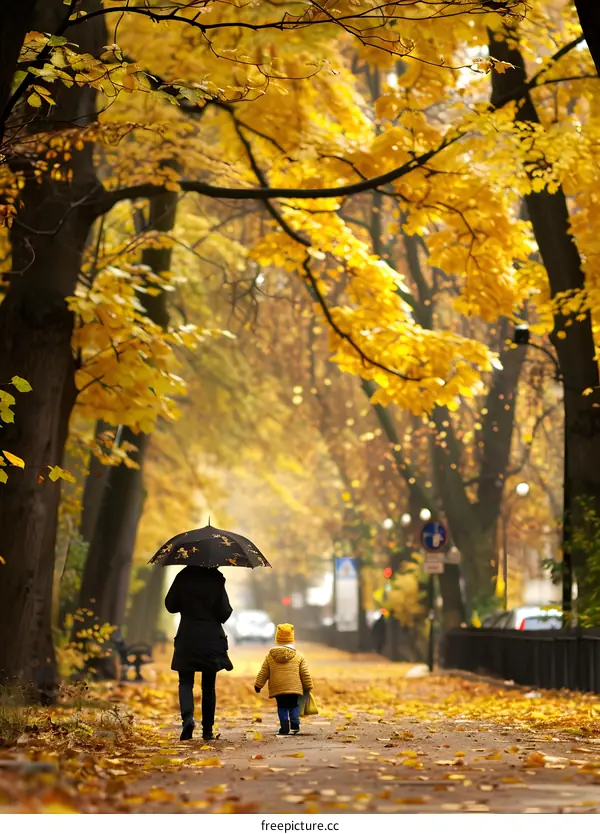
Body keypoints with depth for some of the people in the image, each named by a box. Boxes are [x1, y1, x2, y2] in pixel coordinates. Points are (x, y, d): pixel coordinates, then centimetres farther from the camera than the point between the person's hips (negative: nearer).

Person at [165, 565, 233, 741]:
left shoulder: (183, 577, -6)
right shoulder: (216, 578, -8)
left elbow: (170, 605, 1)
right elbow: (224, 612, -7)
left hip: (187, 639, 0)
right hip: (212, 639, 1)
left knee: (185, 681, 6)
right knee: (208, 685, 11)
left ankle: (187, 717, -19)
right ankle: (207, 730, 13)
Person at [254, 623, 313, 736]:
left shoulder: (270, 656, 4)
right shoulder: (299, 656, 1)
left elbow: (263, 673, 7)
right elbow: (305, 674, 3)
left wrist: (258, 685, 16)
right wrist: (308, 686, 13)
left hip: (277, 688, 1)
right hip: (294, 688, -1)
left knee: (282, 707, 9)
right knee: (294, 706, 13)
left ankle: (284, 727, -1)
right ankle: (295, 724, -3)